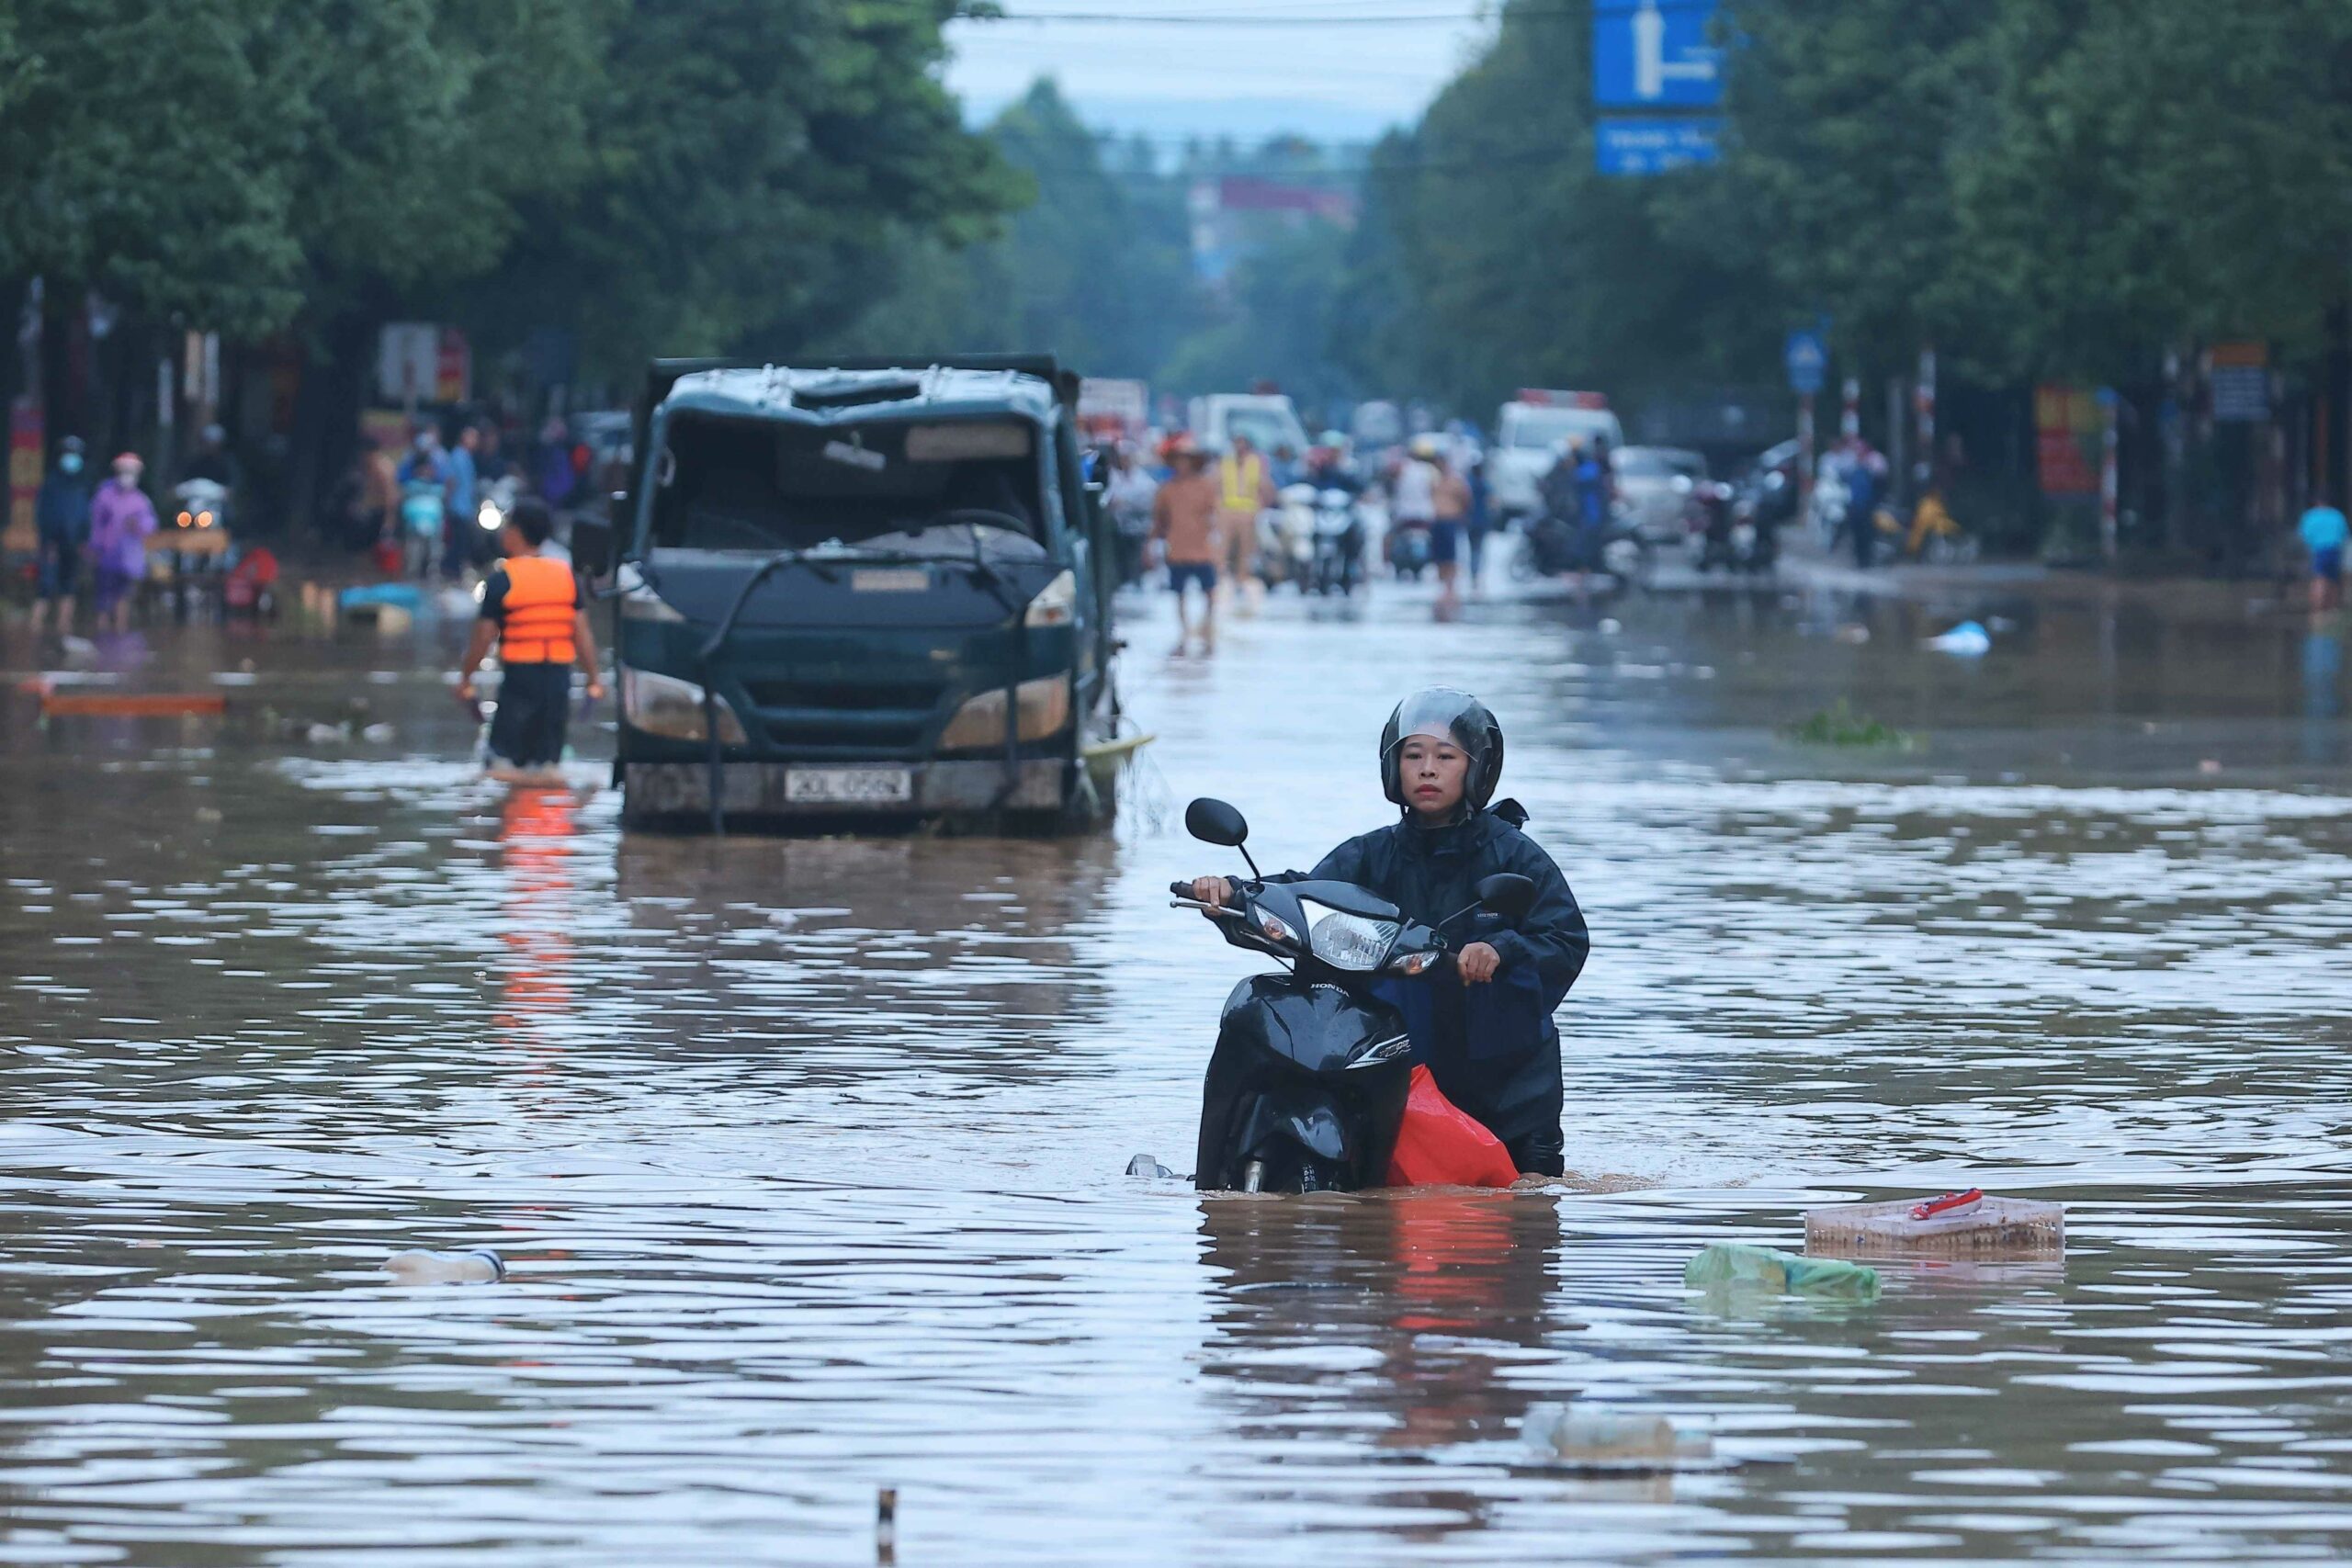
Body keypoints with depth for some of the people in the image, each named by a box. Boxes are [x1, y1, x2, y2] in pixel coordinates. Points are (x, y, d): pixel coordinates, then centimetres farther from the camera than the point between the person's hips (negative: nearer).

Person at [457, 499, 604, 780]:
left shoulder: (502, 579, -8)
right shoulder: (567, 574, 4)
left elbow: (483, 637, -5)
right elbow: (582, 632, 3)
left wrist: (465, 678, 7)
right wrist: (594, 677, 11)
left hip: (519, 673, -4)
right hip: (559, 676, 4)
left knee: (503, 757, -2)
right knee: (547, 756, 10)